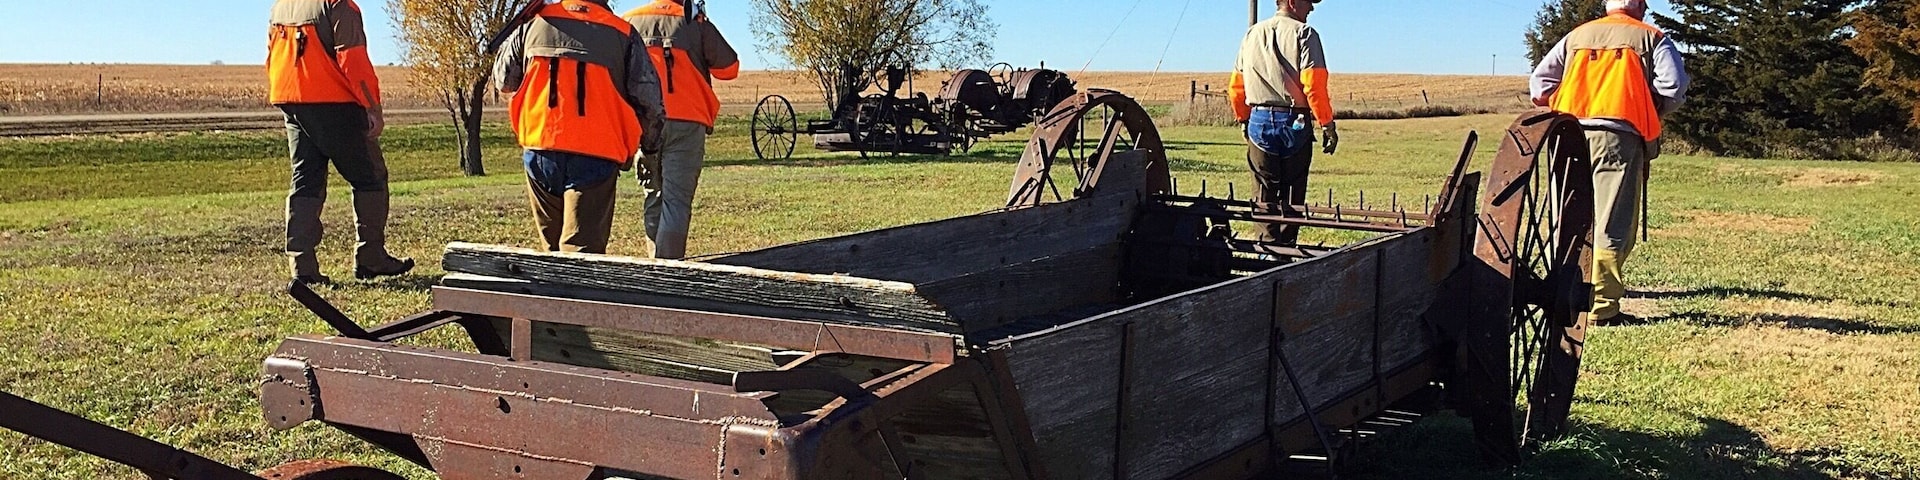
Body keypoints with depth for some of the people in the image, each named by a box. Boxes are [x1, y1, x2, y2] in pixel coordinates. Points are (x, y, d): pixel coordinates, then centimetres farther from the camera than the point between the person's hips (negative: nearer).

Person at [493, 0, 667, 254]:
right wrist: (649, 146, 15)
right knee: (581, 248, -6)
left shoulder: (534, 22, 5)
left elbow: (503, 81, 17)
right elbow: (648, 99, -2)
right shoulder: (623, 34, -1)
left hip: (540, 151, 3)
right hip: (596, 157, -3)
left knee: (552, 248, 17)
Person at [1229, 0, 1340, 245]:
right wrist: (1327, 125, -11)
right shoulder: (1304, 34, -5)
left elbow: (1235, 87, 15)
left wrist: (1244, 119, 26)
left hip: (1259, 122, 4)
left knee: (1264, 193, 8)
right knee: (1292, 195, 6)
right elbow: (1314, 85, -15)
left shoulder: (1252, 34, 12)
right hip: (1294, 123, -4)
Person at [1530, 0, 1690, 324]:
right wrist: (1652, 113, 14)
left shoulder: (1577, 36, 20)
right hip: (1618, 136, -4)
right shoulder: (1651, 39, 9)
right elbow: (1673, 88, -2)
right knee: (1613, 224, -4)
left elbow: (1541, 79, 16)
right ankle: (1602, 306, -8)